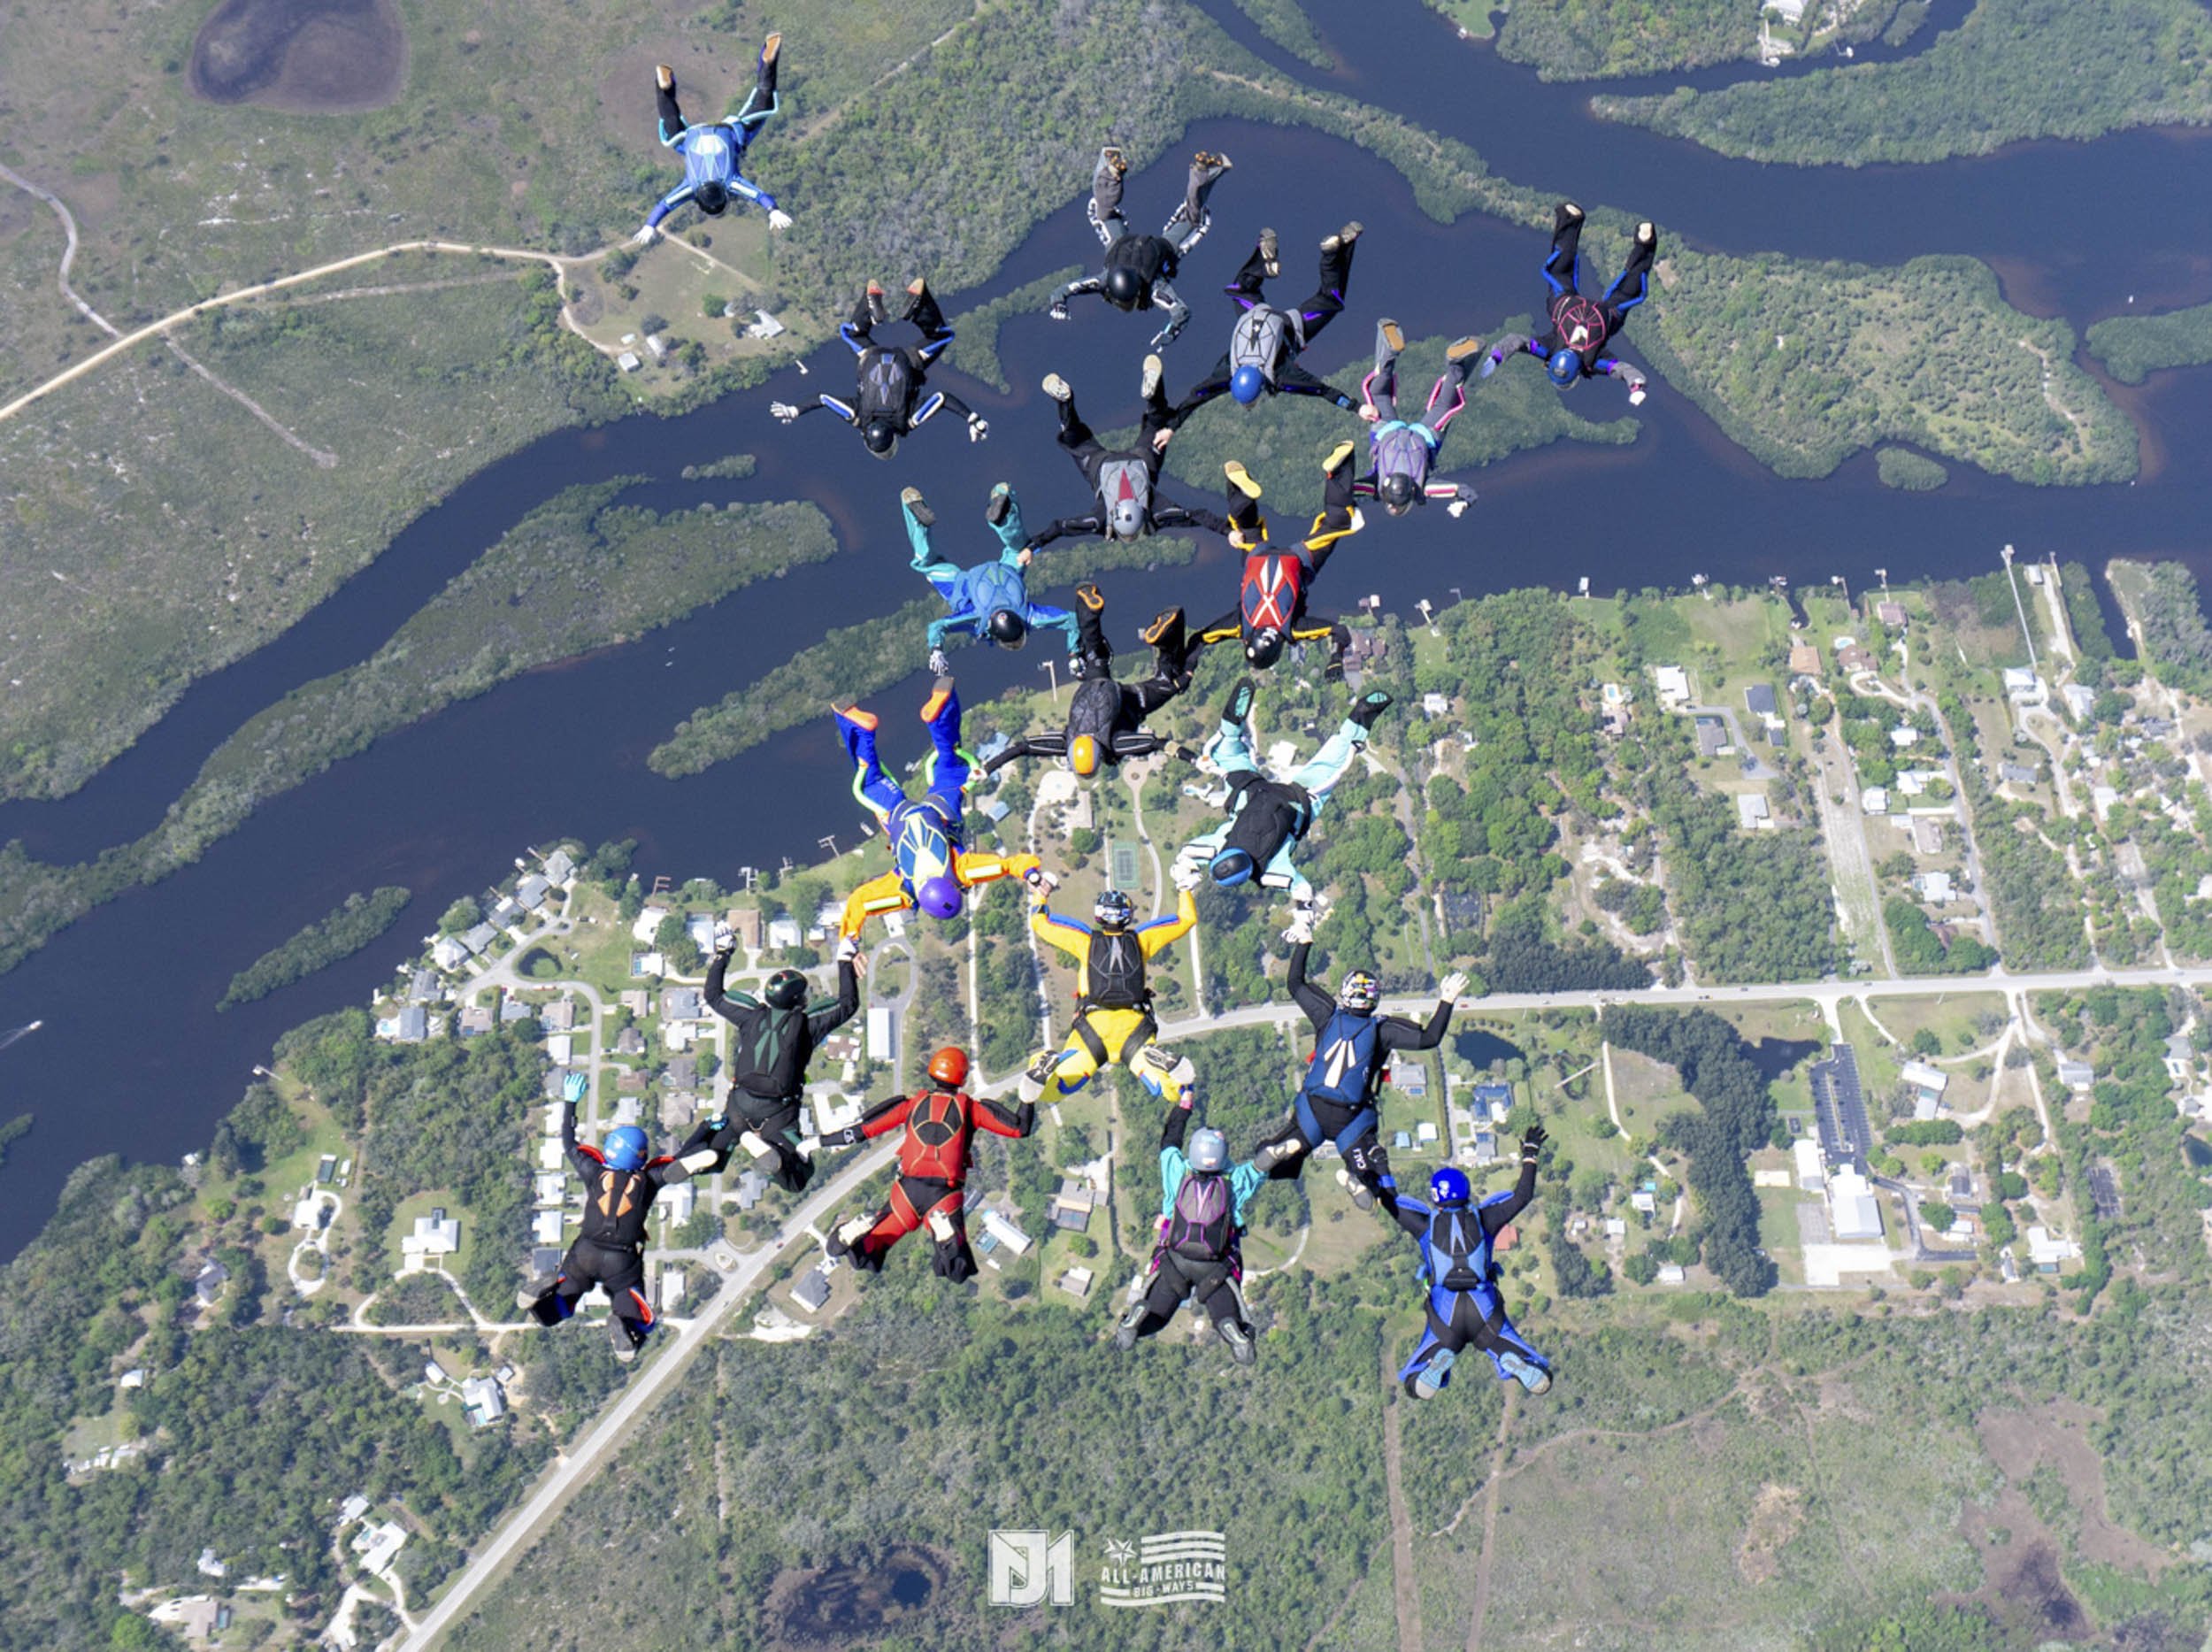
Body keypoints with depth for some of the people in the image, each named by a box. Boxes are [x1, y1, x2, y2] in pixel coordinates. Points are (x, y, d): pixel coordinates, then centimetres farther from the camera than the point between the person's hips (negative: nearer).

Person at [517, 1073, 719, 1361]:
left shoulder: (595, 1173, 1)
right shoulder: (647, 1180, -1)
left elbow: (569, 1144, 16)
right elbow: (681, 1160, 13)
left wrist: (569, 1103, 25)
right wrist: (703, 1129, 27)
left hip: (585, 1253, 2)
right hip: (623, 1261, -2)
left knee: (552, 1314, 13)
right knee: (642, 1320, 8)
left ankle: (546, 1290, -20)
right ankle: (624, 1326, -26)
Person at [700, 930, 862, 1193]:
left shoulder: (752, 1015, 0)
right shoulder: (807, 1022, -6)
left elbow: (714, 996, 15)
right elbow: (848, 1004, 7)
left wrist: (721, 955, 23)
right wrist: (846, 962, 16)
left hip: (739, 1105, 3)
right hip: (778, 1113, -3)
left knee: (713, 1161, 27)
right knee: (797, 1181, -1)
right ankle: (772, 1151, -28)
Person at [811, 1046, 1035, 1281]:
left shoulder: (912, 1103, 8)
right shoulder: (970, 1106, 6)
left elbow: (863, 1128, 8)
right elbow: (1020, 1128, 5)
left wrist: (819, 1142, 16)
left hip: (908, 1190, 2)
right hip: (945, 1195, -2)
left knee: (866, 1256, 15)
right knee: (959, 1271, -1)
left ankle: (863, 1228, -18)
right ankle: (943, 1230, -29)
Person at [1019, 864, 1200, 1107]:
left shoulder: (1086, 940, 12)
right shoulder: (1140, 939, 13)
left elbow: (1040, 923, 22)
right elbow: (1186, 919, 24)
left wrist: (1042, 894, 38)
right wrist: (1185, 888, 37)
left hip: (1093, 1023, 0)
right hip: (1134, 1025, 0)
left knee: (1052, 1091, -2)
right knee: (1171, 1091, -3)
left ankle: (1050, 1064, -35)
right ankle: (1167, 1065, -35)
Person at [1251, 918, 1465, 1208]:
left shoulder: (1328, 1016, 0)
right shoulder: (1382, 1029, -5)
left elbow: (1296, 984, 13)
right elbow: (1428, 1039, -8)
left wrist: (1304, 942, 18)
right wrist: (1446, 1002, -2)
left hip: (1313, 1110, 2)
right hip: (1352, 1119, -1)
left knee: (1266, 1162, 13)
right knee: (1380, 1186, 7)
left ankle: (1288, 1147, -21)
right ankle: (1358, 1179, -27)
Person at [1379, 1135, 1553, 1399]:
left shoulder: (1426, 1223, 3)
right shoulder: (1483, 1218, 4)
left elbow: (1390, 1201, 15)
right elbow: (1522, 1197, 14)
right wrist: (1530, 1157, 25)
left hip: (1444, 1316, 0)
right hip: (1486, 1315, 1)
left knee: (1418, 1388, 11)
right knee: (1541, 1381, 9)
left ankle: (1440, 1360, -20)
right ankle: (1513, 1361, -25)